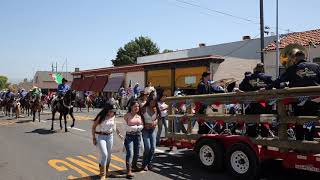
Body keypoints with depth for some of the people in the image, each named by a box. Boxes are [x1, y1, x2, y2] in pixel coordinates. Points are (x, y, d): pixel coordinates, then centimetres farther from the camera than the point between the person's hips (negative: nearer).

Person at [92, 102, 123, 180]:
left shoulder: (113, 116, -2)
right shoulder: (101, 117, -15)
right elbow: (93, 127, -7)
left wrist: (119, 134, 19)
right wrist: (94, 138, -7)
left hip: (110, 136, 5)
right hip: (101, 137, -5)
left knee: (109, 155, 12)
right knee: (104, 154, -14)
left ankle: (106, 171, 33)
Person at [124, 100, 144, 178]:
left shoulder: (139, 116, 8)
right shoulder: (127, 115, -5)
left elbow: (142, 126, 8)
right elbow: (126, 126, -6)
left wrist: (135, 127, -3)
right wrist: (137, 127, -5)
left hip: (138, 135, 5)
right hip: (129, 136, -5)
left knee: (136, 153, 14)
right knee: (130, 153, -13)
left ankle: (134, 165, 38)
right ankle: (129, 171, -13)